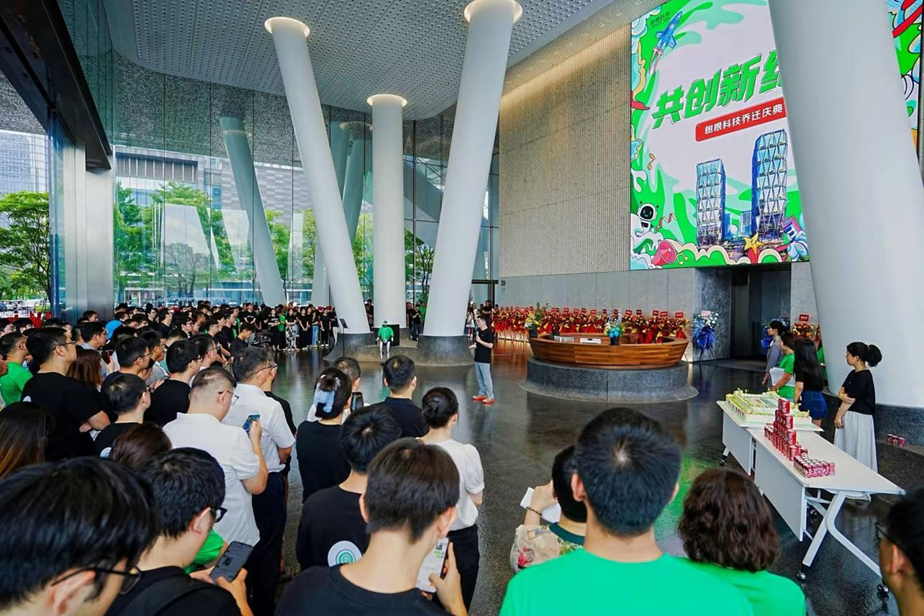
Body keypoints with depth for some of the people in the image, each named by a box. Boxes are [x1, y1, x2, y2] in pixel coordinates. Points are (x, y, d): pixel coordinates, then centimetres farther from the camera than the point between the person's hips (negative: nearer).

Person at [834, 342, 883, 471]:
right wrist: (842, 395, -16)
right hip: (848, 415, 9)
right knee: (846, 448, 13)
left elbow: (850, 400, -16)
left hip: (859, 417, -9)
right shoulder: (853, 373, 10)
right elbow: (841, 392, 8)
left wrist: (838, 416, -11)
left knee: (858, 450, 0)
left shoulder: (864, 376, -17)